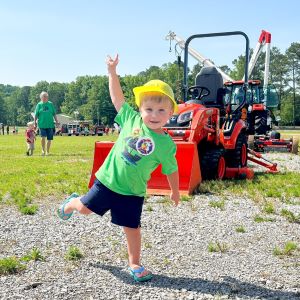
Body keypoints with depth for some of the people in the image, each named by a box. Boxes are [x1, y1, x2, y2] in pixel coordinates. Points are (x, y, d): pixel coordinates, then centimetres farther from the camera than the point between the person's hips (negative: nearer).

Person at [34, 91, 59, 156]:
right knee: (43, 137, -16)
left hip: (50, 124, 2)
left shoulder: (50, 104, 8)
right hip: (42, 124, -2)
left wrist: (56, 121, 6)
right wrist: (35, 123, 4)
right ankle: (43, 150, 4)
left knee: (49, 139, 4)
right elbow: (36, 115, 7)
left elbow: (54, 114, 11)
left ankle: (47, 151, 19)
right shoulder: (39, 105, 5)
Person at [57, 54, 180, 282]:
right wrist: (113, 71, -6)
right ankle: (71, 203, 51)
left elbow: (171, 170, 1)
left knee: (132, 228, 6)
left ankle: (135, 264, 26)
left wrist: (175, 191, 10)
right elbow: (117, 97, -2)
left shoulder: (166, 143, -12)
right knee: (85, 207, 15)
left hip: (132, 192, -1)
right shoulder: (131, 119, -8)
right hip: (107, 180, 2)